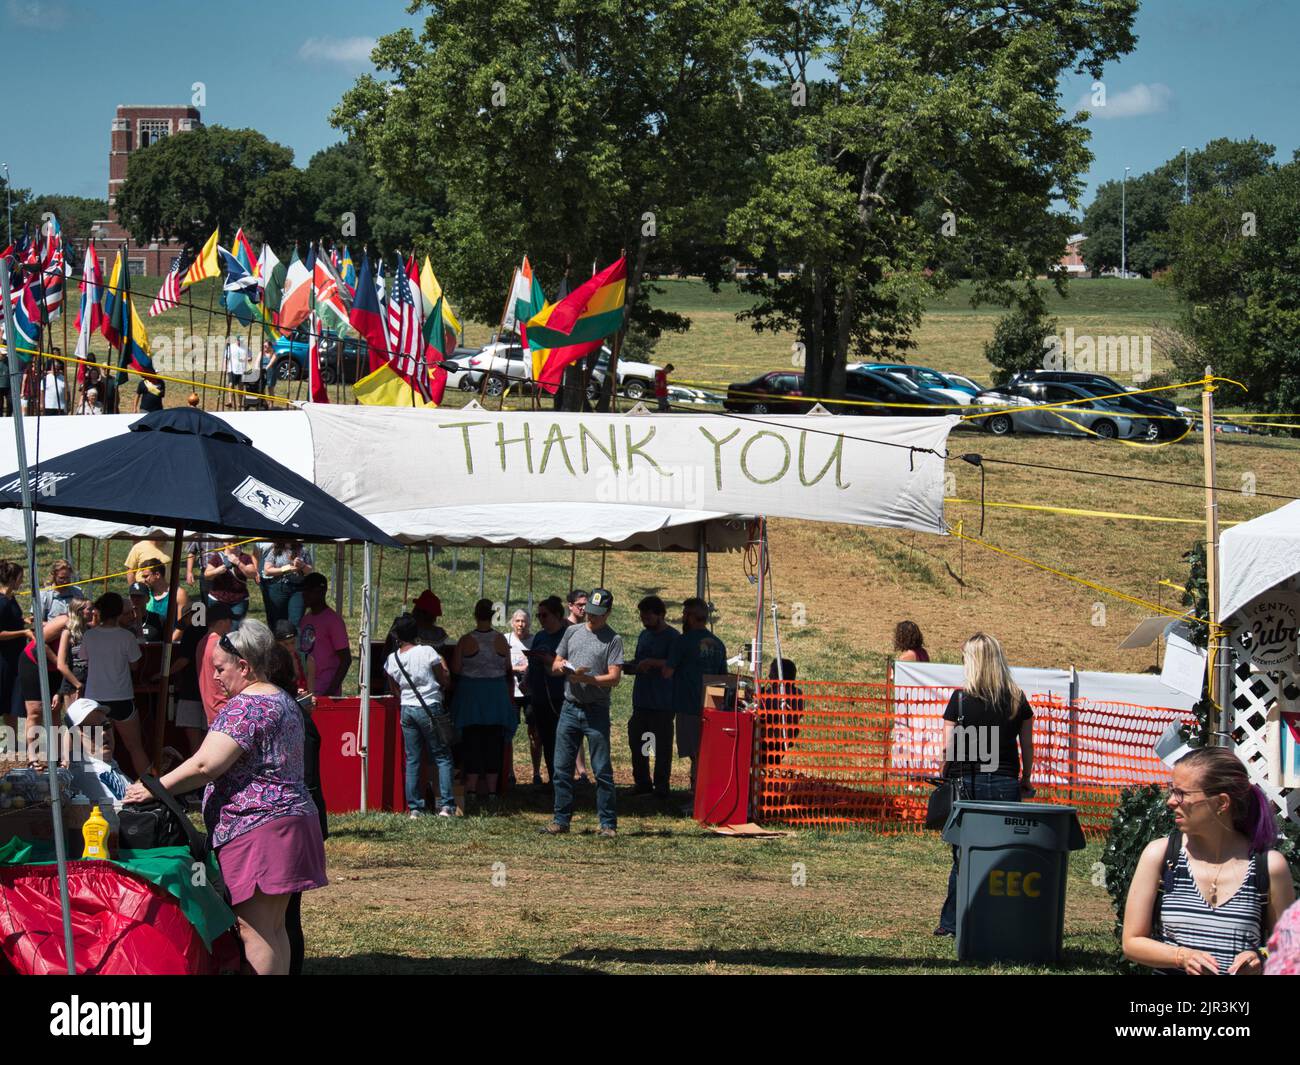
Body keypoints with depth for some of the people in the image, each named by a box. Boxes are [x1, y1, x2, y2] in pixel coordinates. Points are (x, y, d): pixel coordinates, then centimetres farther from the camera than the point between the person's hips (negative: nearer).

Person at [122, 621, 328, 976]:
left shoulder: (244, 707, -14)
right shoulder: (285, 703, 19)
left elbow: (205, 765, -21)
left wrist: (154, 789, -12)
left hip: (258, 831, -11)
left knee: (253, 930, -10)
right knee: (274, 928, 13)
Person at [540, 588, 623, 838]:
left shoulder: (613, 639, -2)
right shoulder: (572, 632, 13)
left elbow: (614, 677, -10)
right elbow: (555, 665, 18)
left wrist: (586, 678, -24)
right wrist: (561, 666, -6)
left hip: (597, 711, -5)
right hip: (570, 708, 5)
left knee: (602, 770, -2)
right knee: (562, 768, 5)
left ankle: (608, 823, 2)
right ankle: (561, 820, 12)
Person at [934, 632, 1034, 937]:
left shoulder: (961, 698, -4)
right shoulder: (1018, 700, 4)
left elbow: (948, 749, -4)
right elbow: (1027, 747, 9)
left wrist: (945, 780, 10)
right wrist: (1025, 782, 21)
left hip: (967, 783, -2)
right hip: (1005, 784, 2)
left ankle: (952, 923, 9)